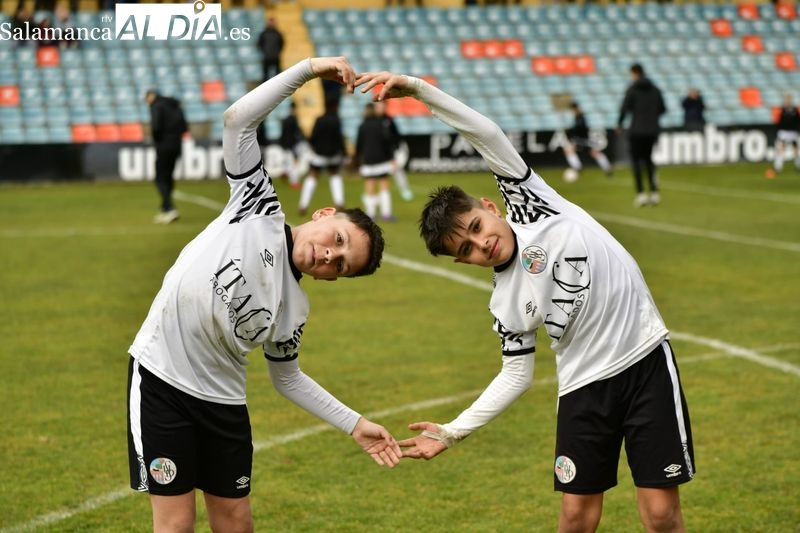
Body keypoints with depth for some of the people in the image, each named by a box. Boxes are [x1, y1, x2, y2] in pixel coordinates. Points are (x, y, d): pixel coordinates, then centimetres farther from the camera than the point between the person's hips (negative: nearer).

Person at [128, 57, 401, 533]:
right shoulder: (261, 213, -7)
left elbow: (286, 378, 15)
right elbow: (238, 119, -12)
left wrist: (356, 425, 7)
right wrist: (309, 69, -14)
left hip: (221, 400, 4)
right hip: (159, 380, -4)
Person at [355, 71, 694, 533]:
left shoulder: (528, 203, -4)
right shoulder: (506, 304, 1)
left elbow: (488, 134, -8)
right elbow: (518, 376, 7)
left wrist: (416, 88, -16)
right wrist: (452, 433, 3)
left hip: (646, 360, -2)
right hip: (585, 385, 3)